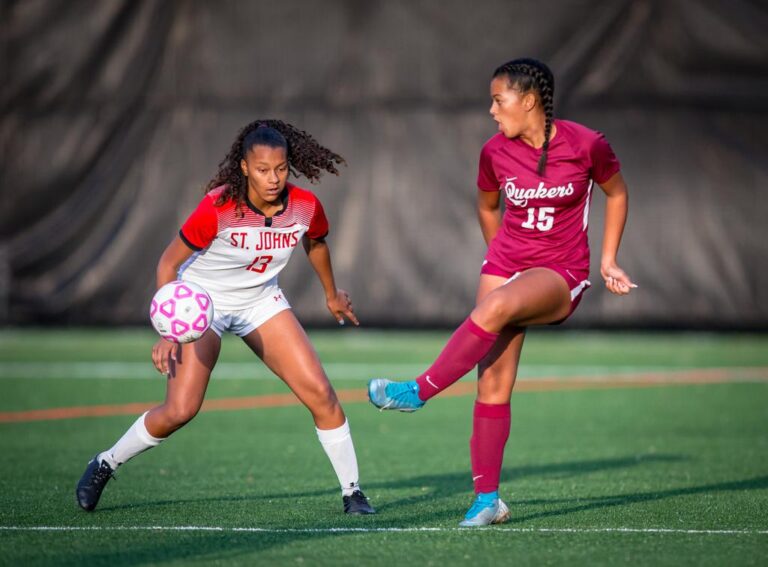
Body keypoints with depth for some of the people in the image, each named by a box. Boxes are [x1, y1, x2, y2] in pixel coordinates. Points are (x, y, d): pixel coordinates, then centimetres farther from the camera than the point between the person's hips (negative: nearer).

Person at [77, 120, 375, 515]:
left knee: (320, 393, -8)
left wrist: (331, 294, 24)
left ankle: (352, 493, 5)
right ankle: (105, 464, 11)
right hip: (201, 301, -4)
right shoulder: (218, 207, -30)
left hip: (260, 301, 4)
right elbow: (168, 263, -20)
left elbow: (315, 244, 9)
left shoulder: (306, 207, -17)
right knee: (179, 410, -14)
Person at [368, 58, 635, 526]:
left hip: (561, 276, -4)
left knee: (495, 308, -36)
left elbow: (617, 193, 8)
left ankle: (420, 391, -28)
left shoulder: (586, 145, -10)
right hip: (506, 263, 4)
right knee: (493, 385, -7)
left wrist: (608, 261, 6)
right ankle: (488, 499, -1)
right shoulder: (496, 152, 0)